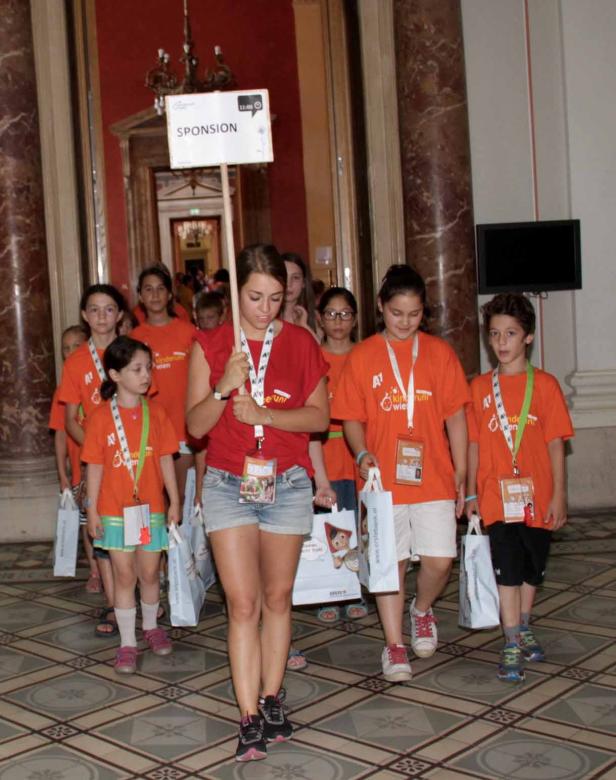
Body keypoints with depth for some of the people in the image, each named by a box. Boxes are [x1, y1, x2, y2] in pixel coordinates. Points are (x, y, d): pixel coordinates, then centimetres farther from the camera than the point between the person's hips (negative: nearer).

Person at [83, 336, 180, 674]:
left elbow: (165, 459, 4)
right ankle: (127, 643, 16)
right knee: (124, 575, 5)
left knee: (149, 573, 13)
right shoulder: (101, 416, -7)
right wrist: (92, 510, -4)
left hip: (151, 508, 2)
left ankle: (151, 627, 36)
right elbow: (95, 466, -4)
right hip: (115, 510, -2)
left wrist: (174, 501, 3)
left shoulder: (155, 412, 0)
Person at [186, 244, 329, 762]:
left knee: (278, 597, 10)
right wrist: (224, 388, -20)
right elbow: (196, 425, -2)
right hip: (228, 484, -1)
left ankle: (271, 700, 23)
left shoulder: (300, 342, 2)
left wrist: (265, 414, -14)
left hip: (287, 483, 1)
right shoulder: (210, 345, 0)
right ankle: (250, 719, -1)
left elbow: (320, 416, 0)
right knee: (243, 603, -5)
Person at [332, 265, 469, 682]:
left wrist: (461, 472, 4)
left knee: (440, 559, -2)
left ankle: (422, 610, 29)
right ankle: (395, 645, 18)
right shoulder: (362, 357, 2)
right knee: (390, 562, 4)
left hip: (434, 477, 1)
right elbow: (352, 418, 4)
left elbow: (455, 416, 6)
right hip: (384, 479, -1)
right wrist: (362, 455, -14)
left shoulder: (440, 352, 4)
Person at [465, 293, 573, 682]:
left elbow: (555, 444, -2)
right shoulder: (480, 387, 3)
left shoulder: (544, 384, -1)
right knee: (508, 569, -4)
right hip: (498, 495, 0)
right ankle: (512, 645, 4)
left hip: (537, 496, 1)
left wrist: (559, 495, -5)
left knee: (533, 568, 15)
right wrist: (471, 493, 4)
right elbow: (474, 443, 6)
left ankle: (524, 628, 36)